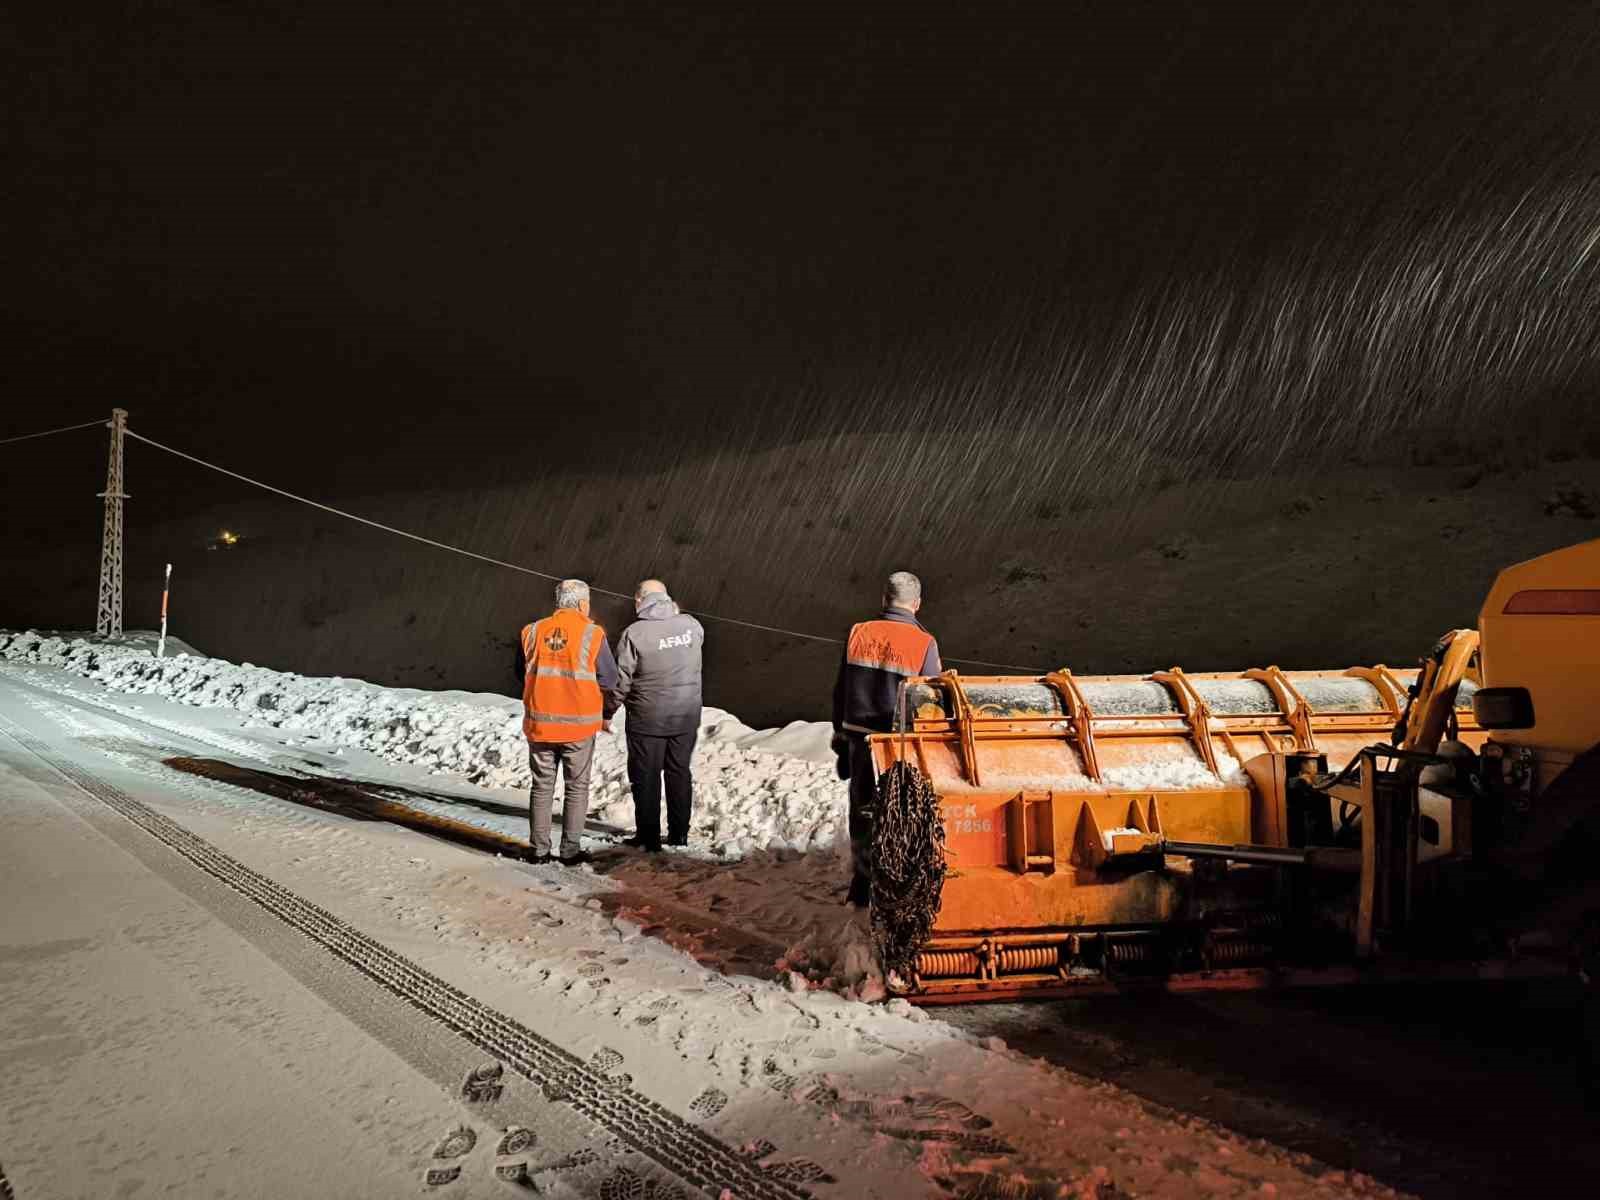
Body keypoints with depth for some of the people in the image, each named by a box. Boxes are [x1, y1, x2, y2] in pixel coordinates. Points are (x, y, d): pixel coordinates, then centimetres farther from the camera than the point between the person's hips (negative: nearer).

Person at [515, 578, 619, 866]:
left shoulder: (531, 633, 0)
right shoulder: (592, 635, -9)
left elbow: (521, 673, 12)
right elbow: (608, 680, -4)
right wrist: (606, 715, 12)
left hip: (539, 723, 3)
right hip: (579, 725, -3)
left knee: (542, 786, 14)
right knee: (576, 788, 10)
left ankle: (538, 849, 16)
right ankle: (571, 850, 10)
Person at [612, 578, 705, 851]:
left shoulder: (634, 634, -16)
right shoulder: (691, 625, -4)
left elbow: (621, 680, -11)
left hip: (647, 719, -4)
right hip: (687, 716, 4)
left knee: (646, 777, 7)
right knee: (680, 772, 16)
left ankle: (648, 837, 12)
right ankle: (679, 834, 23)